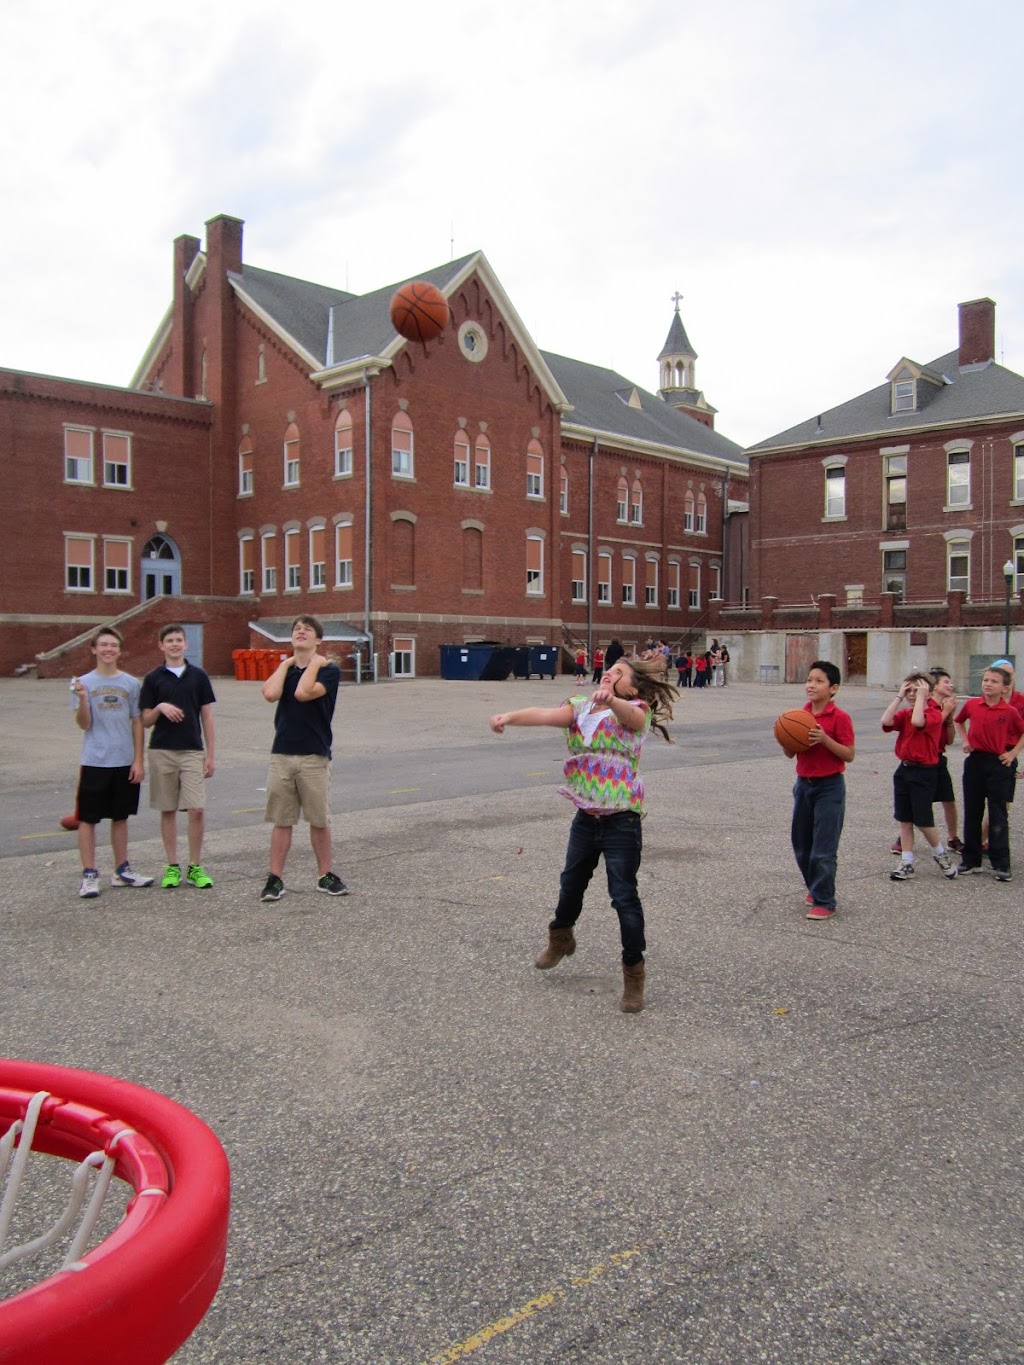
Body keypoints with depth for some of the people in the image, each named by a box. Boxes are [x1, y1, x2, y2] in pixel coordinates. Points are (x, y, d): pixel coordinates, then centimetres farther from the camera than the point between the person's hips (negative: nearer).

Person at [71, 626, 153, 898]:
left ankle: (122, 871, 23)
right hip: (94, 762, -2)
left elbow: (137, 723, 6)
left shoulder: (131, 683, 4)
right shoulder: (84, 682, -1)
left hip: (125, 762, 2)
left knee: (120, 817, 13)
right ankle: (89, 875, 8)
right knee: (88, 818, 1)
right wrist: (82, 698, -23)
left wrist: (139, 760, 1)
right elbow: (84, 724, -6)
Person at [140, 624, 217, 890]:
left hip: (193, 751, 0)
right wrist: (160, 707, -16)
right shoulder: (153, 678, 3)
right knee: (168, 810, 7)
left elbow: (207, 717, 5)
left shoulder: (198, 676, 4)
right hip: (162, 751, 0)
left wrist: (210, 754, 2)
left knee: (197, 809, -6)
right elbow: (145, 721, 5)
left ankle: (195, 867, 7)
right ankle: (172, 867, 17)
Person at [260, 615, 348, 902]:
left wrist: (314, 662, -8)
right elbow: (270, 694, -11)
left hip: (314, 757, -3)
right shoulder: (283, 668, 11)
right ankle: (275, 878, 13)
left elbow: (303, 693, -20)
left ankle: (325, 875, 19)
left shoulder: (329, 670, -2)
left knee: (320, 820, 6)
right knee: (281, 821, 6)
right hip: (281, 754, 3)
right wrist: (286, 663, -2)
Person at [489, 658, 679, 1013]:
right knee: (571, 884, 23)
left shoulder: (636, 711, -8)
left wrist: (610, 699, -57)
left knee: (624, 896, -4)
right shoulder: (579, 707, 3)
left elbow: (629, 715, -33)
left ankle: (633, 971, 13)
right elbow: (546, 715, -15)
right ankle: (560, 938, 49)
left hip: (621, 820, -5)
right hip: (585, 817, 5)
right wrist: (509, 716, -35)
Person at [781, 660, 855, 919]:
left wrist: (824, 739, -26)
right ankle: (815, 888, 34)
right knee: (801, 844, 14)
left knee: (823, 849, -4)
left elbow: (849, 755, -14)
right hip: (804, 783, 6)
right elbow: (790, 753, 9)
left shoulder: (839, 718, -12)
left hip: (829, 786, -6)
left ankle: (824, 902, 6)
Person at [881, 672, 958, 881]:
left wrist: (921, 695, -20)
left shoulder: (935, 714, -10)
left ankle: (941, 855, 26)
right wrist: (899, 696, -9)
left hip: (924, 772, -6)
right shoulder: (904, 714, 7)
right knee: (904, 820, 8)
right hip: (904, 770, 6)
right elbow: (886, 721, -13)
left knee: (923, 821, 0)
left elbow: (917, 721, -31)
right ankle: (906, 863, 16)